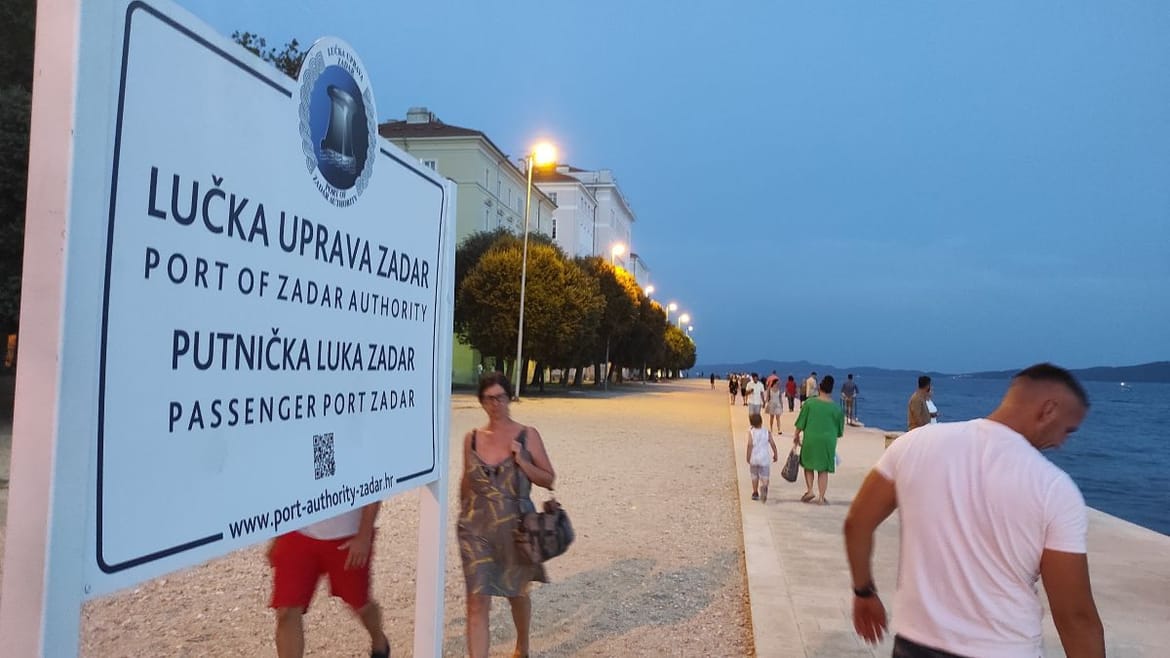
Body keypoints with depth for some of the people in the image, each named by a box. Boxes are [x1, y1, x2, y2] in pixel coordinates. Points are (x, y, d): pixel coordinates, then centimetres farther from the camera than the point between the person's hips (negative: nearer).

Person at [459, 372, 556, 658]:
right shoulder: (472, 438, 0)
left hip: (515, 528, -1)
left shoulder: (527, 435, -7)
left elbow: (549, 479, -4)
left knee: (517, 592, 20)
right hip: (476, 530, 1)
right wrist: (464, 516, 17)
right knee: (477, 603, -6)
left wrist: (521, 461, -18)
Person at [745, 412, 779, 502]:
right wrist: (775, 454, 11)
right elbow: (772, 444, -3)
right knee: (765, 476, 0)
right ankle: (764, 487, -31)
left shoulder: (751, 432, -8)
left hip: (753, 459, 1)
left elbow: (750, 445, -15)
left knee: (754, 476, 18)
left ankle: (755, 493, 26)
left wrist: (748, 457, -7)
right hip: (764, 459, -1)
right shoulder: (767, 432, -3)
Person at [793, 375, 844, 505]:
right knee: (823, 470, 8)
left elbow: (801, 422, -2)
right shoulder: (836, 408, -1)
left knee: (808, 465, 18)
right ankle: (821, 498, 8)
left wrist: (796, 436, 10)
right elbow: (839, 429, 8)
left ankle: (810, 491, 7)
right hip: (828, 441, 1)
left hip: (810, 439, -1)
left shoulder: (810, 403, -5)